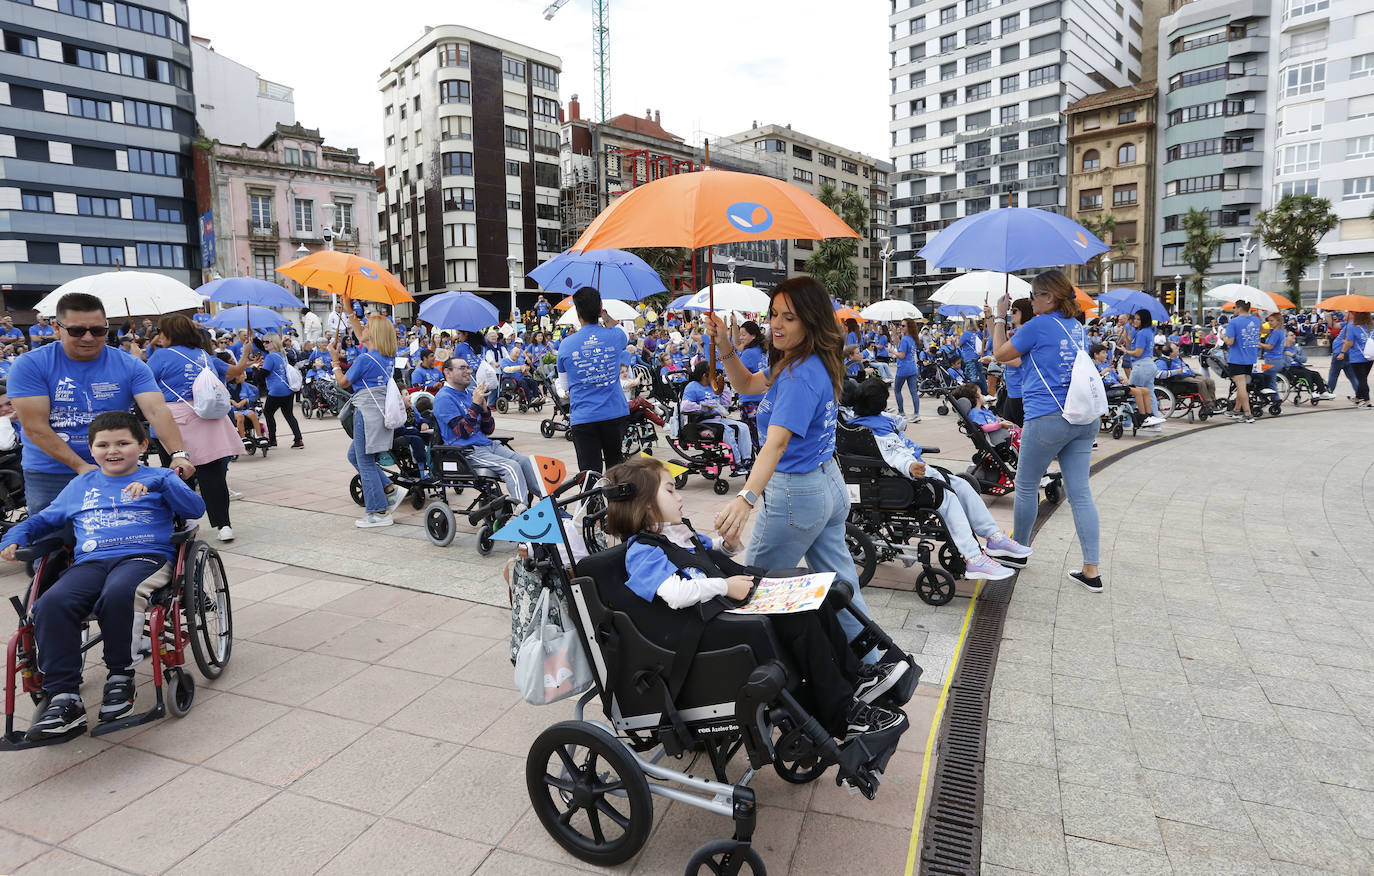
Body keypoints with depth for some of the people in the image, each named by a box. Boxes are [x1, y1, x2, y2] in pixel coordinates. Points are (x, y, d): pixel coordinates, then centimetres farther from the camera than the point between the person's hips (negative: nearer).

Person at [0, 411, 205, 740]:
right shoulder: (80, 485, 29)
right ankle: (63, 699, -25)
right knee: (51, 604, -29)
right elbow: (43, 519, 37)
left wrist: (158, 483, -13)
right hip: (89, 562, 4)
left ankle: (120, 676, -18)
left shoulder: (158, 478, 17)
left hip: (145, 556, -4)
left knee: (117, 594, -39)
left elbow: (196, 509, 0)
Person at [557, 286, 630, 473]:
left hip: (582, 418, -2)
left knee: (590, 473, -2)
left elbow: (564, 388, 7)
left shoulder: (566, 344, -3)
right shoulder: (615, 336, -2)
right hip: (615, 413, 2)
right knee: (615, 466, 20)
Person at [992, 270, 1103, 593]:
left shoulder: (1039, 325, -10)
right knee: (1080, 491, 6)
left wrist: (1000, 318, 10)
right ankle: (1092, 570, 5)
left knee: (1026, 487, 12)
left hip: (1047, 418, -7)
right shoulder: (1078, 327, 13)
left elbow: (1000, 354, 1)